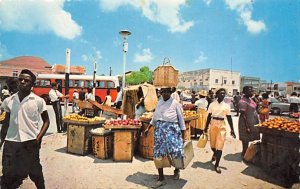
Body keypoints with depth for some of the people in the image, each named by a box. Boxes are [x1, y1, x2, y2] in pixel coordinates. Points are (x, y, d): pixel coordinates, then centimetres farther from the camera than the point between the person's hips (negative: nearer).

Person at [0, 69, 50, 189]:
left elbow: (46, 121, 0)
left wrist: (39, 137, -10)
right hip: (11, 142, 3)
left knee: (35, 172, 12)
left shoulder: (38, 101, -5)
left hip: (30, 142, -2)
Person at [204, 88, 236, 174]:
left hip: (222, 125, 0)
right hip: (213, 125, 1)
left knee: (219, 145, -3)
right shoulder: (212, 104, 0)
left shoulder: (226, 105, 1)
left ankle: (217, 165, 11)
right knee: (212, 144, 12)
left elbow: (229, 118, 3)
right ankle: (215, 154, 47)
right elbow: (209, 116, 3)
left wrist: (232, 130, 1)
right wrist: (206, 127, 3)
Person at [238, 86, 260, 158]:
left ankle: (245, 153, 31)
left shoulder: (250, 99, 9)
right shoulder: (243, 102, -20)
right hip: (246, 123, -9)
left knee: (247, 139, 17)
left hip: (253, 122, 9)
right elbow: (243, 115, -22)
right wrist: (247, 127, -23)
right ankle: (244, 154, 15)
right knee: (245, 140, 2)